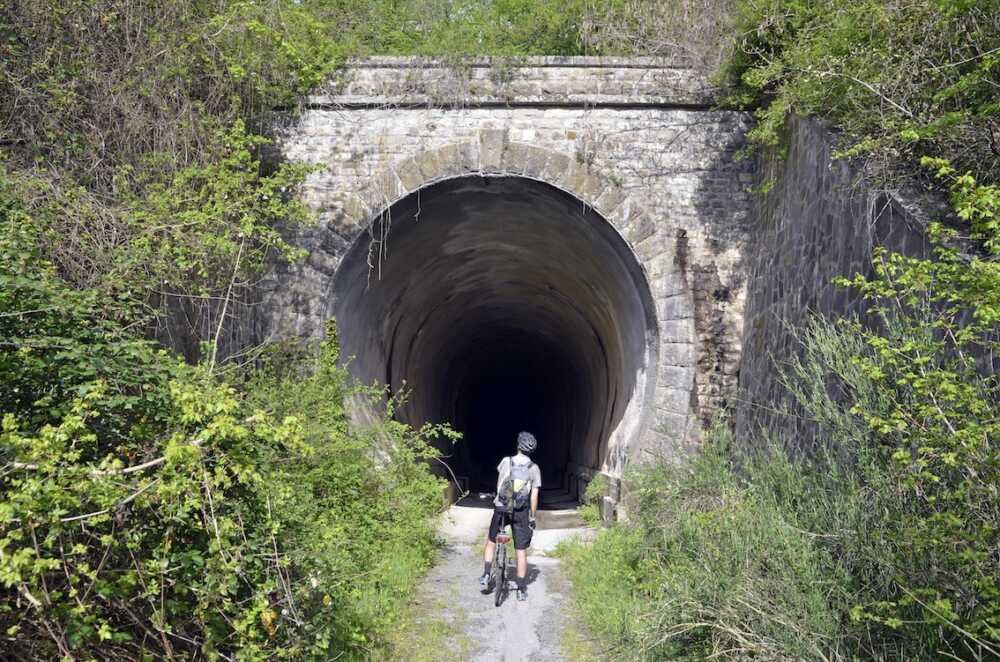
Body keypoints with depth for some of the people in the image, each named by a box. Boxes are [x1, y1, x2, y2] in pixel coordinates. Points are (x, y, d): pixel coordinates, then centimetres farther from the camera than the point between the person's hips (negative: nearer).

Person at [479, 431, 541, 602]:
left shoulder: (506, 461, -3)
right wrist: (532, 518, 4)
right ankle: (522, 590, 9)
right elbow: (534, 496, -5)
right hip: (521, 512, 0)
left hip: (501, 508, 1)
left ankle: (485, 576, 12)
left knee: (491, 541, 22)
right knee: (521, 551, 6)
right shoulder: (534, 469, -4)